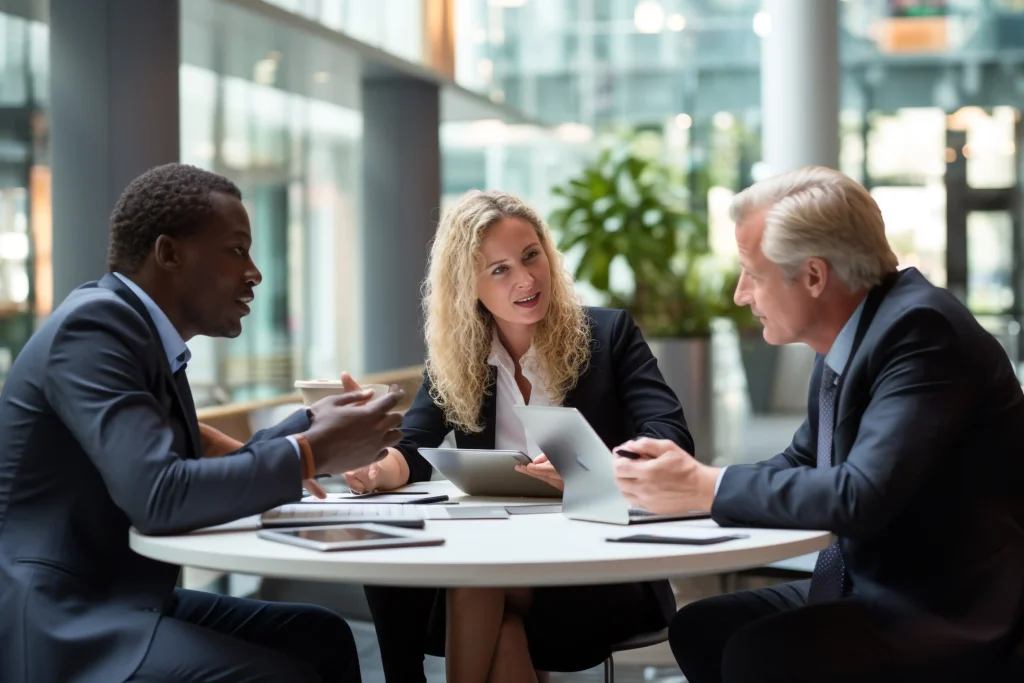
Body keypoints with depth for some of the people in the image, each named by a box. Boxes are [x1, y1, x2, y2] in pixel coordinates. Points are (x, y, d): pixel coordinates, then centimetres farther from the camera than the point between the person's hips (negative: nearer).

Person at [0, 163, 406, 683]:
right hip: (60, 623, -10)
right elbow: (159, 496, -27)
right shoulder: (94, 325, -17)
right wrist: (313, 452, -18)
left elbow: (196, 482, 15)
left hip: (122, 601, 10)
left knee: (321, 637, 4)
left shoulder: (143, 330, 11)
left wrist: (308, 425, 6)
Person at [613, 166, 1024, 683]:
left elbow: (861, 498, -30)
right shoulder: (848, 339, 6)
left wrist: (705, 487, -22)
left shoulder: (920, 329, -21)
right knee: (698, 628, 6)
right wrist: (684, 480, -2)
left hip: (955, 610, -9)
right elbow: (801, 466, 14)